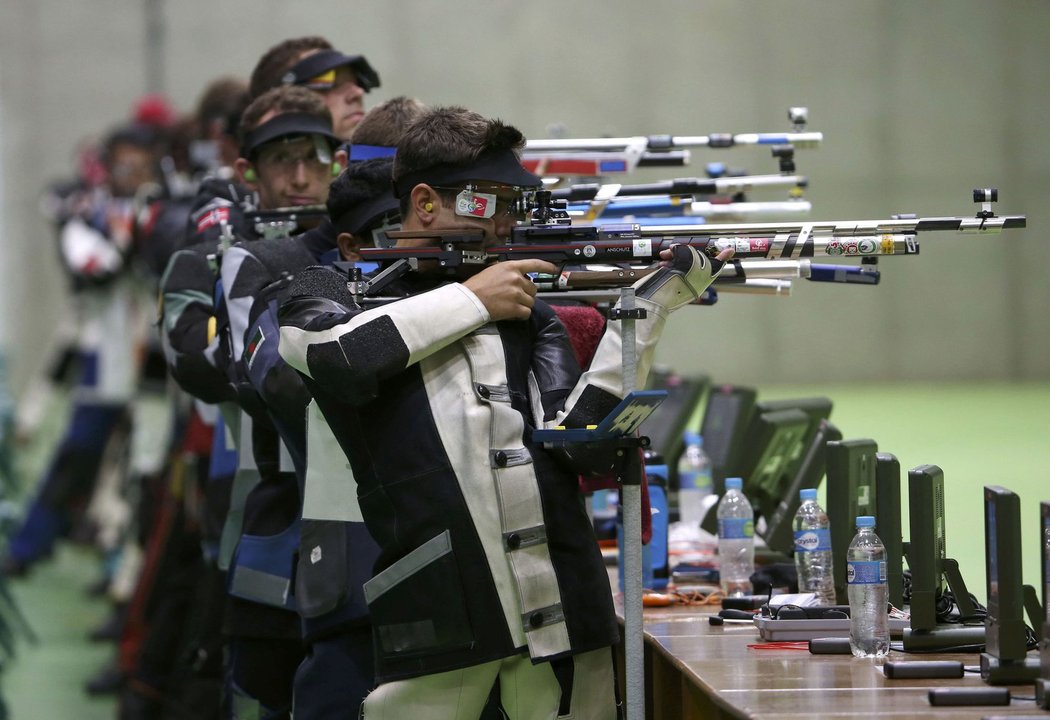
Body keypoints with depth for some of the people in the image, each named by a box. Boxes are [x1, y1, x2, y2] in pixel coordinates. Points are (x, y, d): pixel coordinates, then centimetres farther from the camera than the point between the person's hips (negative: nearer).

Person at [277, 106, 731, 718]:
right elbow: (342, 354, -14)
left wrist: (648, 310, -3)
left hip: (561, 600, 3)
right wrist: (472, 299, -2)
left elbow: (583, 440, 5)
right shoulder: (335, 295, 11)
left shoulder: (525, 309, 18)